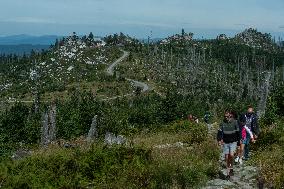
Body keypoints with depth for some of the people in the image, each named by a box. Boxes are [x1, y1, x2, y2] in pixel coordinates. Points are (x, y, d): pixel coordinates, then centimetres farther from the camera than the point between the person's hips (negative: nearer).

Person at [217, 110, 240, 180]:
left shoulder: (234, 122, -5)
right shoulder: (222, 123, -2)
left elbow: (238, 132, 3)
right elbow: (219, 132, -1)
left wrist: (238, 140, 4)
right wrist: (219, 140, -14)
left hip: (233, 142, -2)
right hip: (225, 142, 2)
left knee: (231, 155, -19)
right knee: (226, 158, 4)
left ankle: (231, 168, 6)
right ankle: (228, 173, 14)